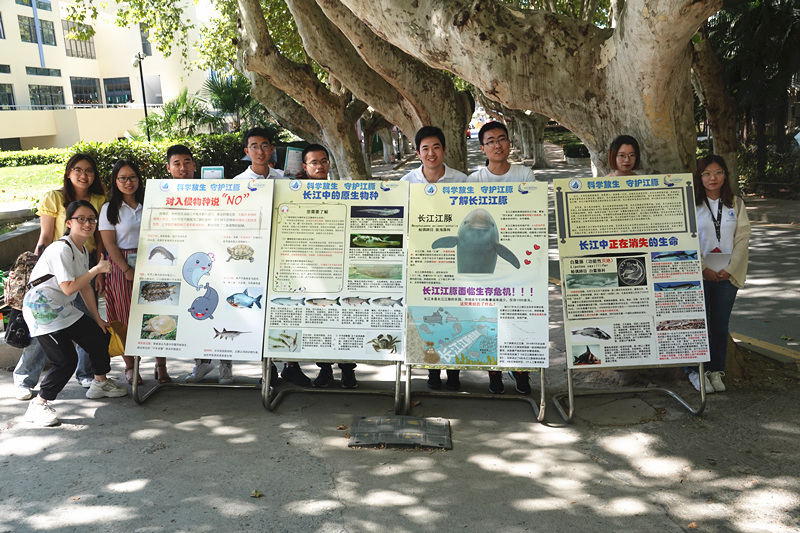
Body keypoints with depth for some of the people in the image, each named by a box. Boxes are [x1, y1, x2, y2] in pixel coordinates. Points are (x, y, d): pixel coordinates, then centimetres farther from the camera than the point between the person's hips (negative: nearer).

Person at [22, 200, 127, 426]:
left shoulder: (83, 250, 9)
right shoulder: (61, 249, -21)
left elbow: (85, 287, 14)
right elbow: (69, 288, -24)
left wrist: (97, 319, 17)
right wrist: (97, 269, -20)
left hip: (63, 310, 9)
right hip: (42, 310, -9)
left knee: (99, 337, 13)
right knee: (65, 361, -14)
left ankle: (100, 383, 35)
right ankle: (38, 406, 0)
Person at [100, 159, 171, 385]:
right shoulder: (109, 208, 3)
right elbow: (109, 244, -4)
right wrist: (127, 270, -12)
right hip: (123, 268, -2)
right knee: (127, 319, 2)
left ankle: (161, 366, 5)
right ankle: (130, 368, 15)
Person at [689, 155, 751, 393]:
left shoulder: (736, 204, 8)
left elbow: (743, 238, 4)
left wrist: (730, 269, -8)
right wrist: (703, 269, -12)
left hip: (728, 275, 3)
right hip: (698, 275, -3)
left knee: (720, 326, 8)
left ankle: (716, 371, 20)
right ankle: (696, 371, 13)